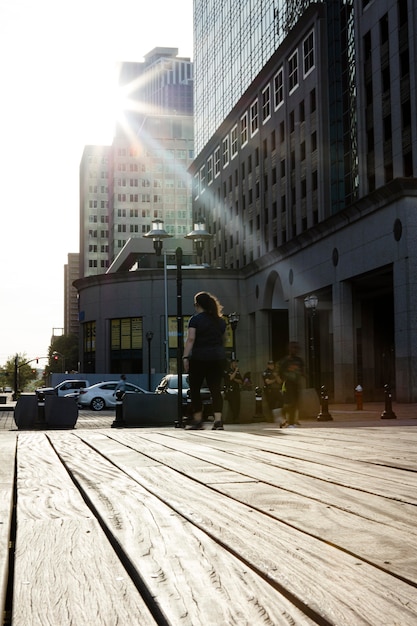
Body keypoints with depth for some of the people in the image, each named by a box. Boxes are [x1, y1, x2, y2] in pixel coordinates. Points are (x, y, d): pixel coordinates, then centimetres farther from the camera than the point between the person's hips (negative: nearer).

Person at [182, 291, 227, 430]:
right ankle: (218, 420, -9)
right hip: (218, 358, 4)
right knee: (216, 389, 1)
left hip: (199, 358, -4)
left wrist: (185, 357, -16)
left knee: (195, 389, 7)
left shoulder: (195, 319, -5)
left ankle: (197, 420, 7)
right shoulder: (220, 320, 12)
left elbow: (191, 339, -13)